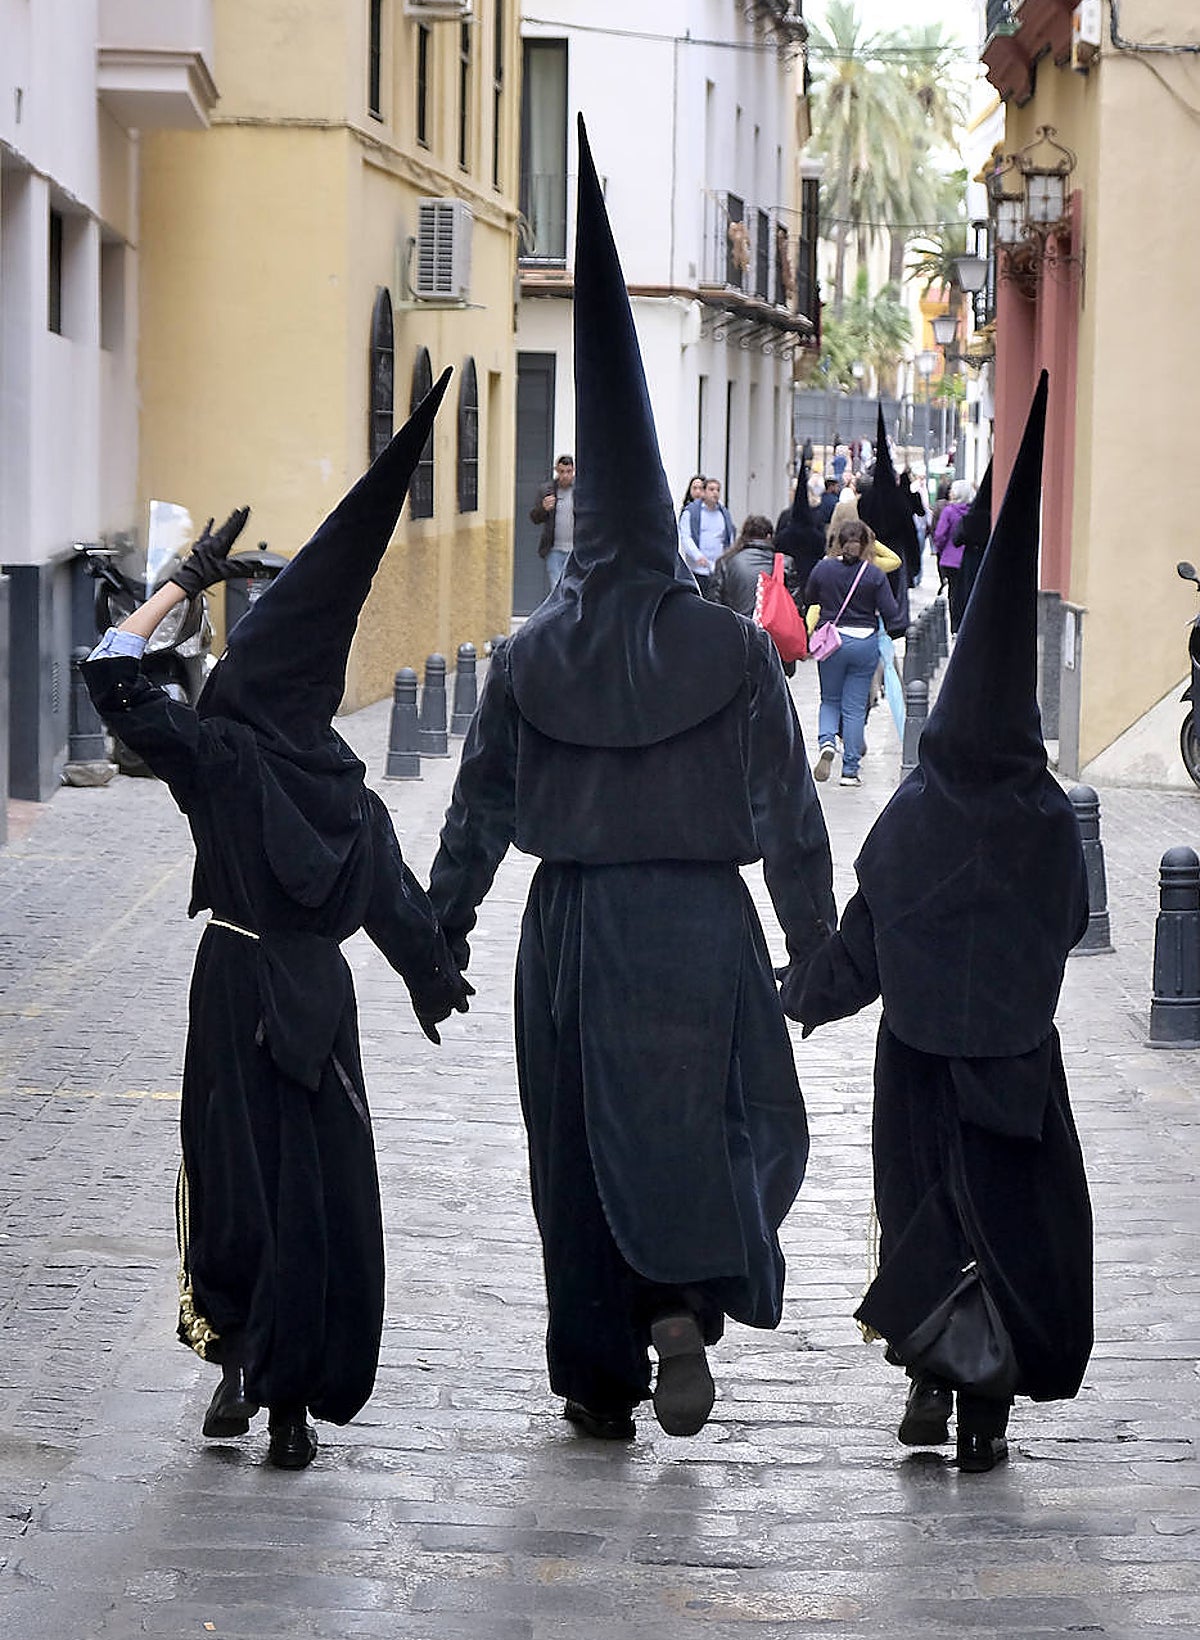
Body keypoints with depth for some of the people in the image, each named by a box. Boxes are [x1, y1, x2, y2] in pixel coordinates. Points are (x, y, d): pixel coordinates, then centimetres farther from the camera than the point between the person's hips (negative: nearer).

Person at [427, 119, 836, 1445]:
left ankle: (601, 1381, 12)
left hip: (570, 925, 1)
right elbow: (789, 810, -2)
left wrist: (441, 934, 10)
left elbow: (479, 807, 3)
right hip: (700, 928, -1)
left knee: (577, 1149, 9)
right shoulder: (736, 652, -2)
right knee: (707, 1124, 8)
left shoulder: (529, 659, 1)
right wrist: (815, 941, 5)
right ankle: (686, 1301, -18)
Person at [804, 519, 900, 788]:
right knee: (855, 707, 7)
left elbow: (809, 599, 11)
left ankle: (826, 741, -10)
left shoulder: (823, 569, -5)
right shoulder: (874, 575, -9)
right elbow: (890, 613, -10)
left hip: (831, 641, 1)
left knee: (830, 700, 19)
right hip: (865, 642, -1)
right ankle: (850, 770, 7)